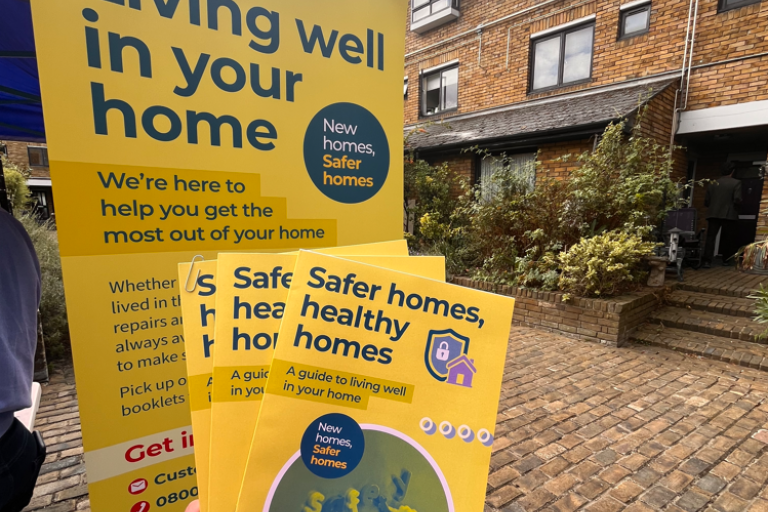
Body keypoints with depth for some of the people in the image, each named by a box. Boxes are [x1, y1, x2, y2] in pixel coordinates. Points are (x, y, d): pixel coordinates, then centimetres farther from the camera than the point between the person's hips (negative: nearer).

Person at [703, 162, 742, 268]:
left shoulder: (713, 183, 6)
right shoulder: (736, 183, -3)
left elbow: (706, 201, 6)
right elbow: (737, 200, -12)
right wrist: (737, 205, 9)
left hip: (713, 214, 2)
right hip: (729, 215, -2)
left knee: (710, 237, -3)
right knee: (727, 239, 12)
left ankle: (707, 260, -14)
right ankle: (726, 260, 22)